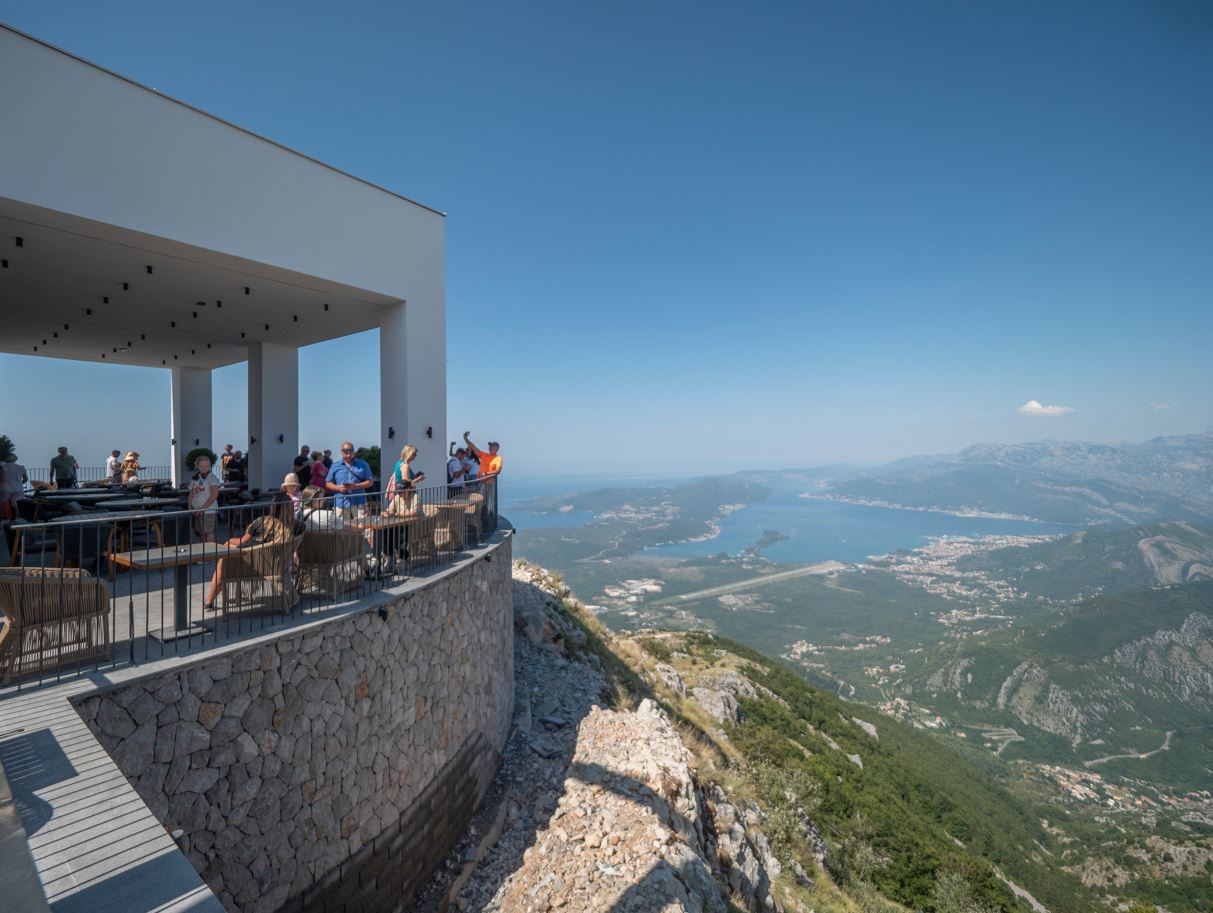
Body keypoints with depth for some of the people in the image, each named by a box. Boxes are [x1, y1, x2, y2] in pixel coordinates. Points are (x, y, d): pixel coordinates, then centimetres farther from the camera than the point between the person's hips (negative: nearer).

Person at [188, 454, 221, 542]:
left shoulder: (211, 477, -6)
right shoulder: (194, 478, 13)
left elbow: (214, 495, -14)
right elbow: (191, 494, 18)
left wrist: (202, 508, -15)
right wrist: (190, 508, 6)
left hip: (208, 511, -6)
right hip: (196, 512, 6)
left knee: (209, 533, -8)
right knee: (201, 534, 10)